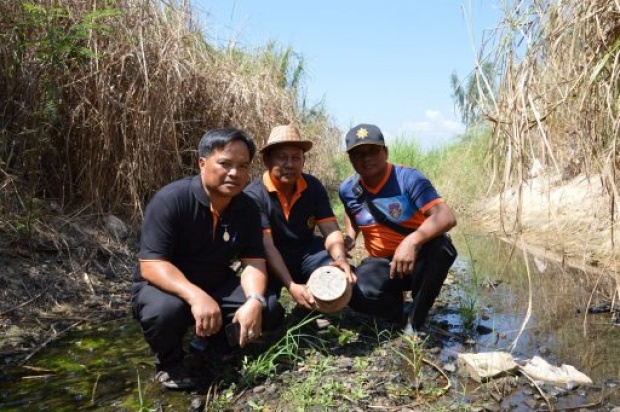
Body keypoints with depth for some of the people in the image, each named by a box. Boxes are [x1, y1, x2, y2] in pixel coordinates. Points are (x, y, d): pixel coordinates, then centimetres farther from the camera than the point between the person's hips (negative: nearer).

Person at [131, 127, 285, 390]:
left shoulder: (247, 208, -7)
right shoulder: (171, 199, -24)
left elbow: (253, 261, -11)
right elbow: (150, 264, -29)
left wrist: (254, 301, -33)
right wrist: (195, 296, -45)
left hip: (217, 285, 5)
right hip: (164, 286, -4)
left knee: (270, 311, -16)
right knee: (164, 310, -39)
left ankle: (215, 339, 15)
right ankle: (169, 363, -3)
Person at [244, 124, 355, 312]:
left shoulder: (314, 187, -6)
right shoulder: (254, 194, -20)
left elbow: (331, 230, -10)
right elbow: (266, 245, -27)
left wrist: (340, 258, -34)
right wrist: (291, 286, -38)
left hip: (306, 251, 4)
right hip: (270, 259, -4)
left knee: (341, 273, -21)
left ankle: (310, 311, 8)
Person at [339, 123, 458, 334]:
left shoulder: (409, 178, -19)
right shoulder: (348, 189, -4)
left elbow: (447, 217, -33)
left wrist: (412, 242, -49)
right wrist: (348, 236, 0)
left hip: (419, 258, -2)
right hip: (382, 263, 2)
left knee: (441, 247, -37)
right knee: (356, 292, -30)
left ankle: (415, 323, -15)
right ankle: (394, 305, 8)